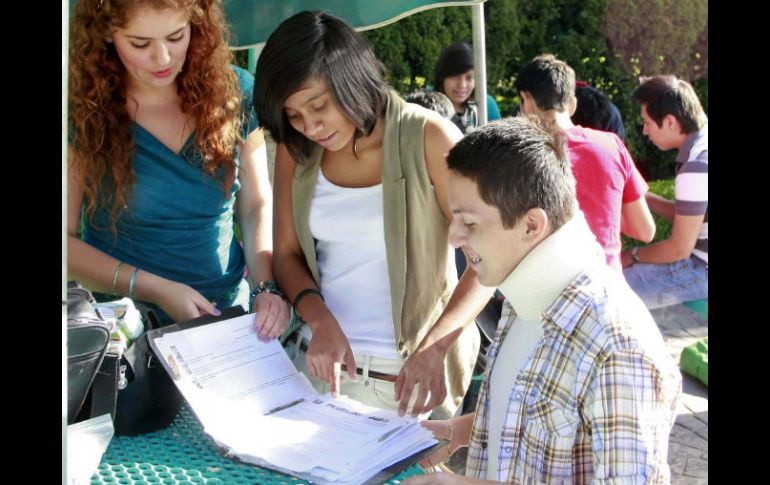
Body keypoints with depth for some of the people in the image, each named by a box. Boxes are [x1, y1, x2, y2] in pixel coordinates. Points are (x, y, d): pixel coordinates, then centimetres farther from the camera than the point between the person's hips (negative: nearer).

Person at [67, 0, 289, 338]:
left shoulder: (234, 94, -1)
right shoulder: (81, 111, -8)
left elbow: (256, 205, 6)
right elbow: (67, 238, -5)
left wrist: (267, 285, -10)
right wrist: (156, 290, -15)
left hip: (227, 315, 2)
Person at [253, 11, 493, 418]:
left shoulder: (428, 138, -13)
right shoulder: (295, 150, 0)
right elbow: (287, 254, 5)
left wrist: (433, 348, -25)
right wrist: (321, 320, -13)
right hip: (319, 357, 4)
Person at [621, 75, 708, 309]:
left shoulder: (696, 167, -25)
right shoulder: (702, 145, 5)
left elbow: (679, 248, -20)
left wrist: (632, 256, -5)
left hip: (702, 272, -10)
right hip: (700, 258, 10)